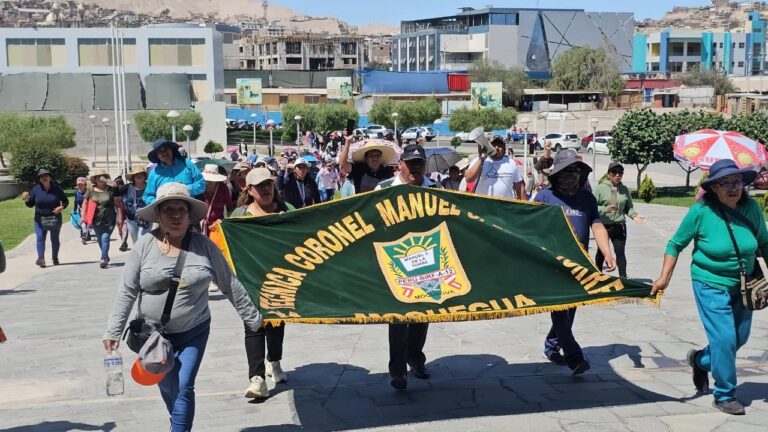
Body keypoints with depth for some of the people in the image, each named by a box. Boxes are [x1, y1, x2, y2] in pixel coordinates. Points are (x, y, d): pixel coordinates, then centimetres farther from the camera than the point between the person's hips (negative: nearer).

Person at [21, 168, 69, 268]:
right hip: (40, 219, 0)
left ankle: (55, 258, 25)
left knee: (55, 239, 10)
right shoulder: (35, 189, -1)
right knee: (40, 238, -13)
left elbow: (65, 201, 4)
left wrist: (62, 207, -16)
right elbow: (31, 204, 4)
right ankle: (41, 259, -20)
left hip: (55, 218, 0)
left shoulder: (57, 189, -3)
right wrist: (26, 200, -18)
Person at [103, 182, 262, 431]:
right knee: (167, 389, 13)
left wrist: (252, 319, 5)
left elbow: (230, 285, 0)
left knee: (184, 389, -8)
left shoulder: (204, 246, -7)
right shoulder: (144, 247, -7)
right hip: (155, 334, 1)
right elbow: (127, 292, -4)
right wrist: (113, 331, -7)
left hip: (194, 332, -1)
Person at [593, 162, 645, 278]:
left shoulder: (624, 189, 6)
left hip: (619, 226, 2)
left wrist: (634, 215, -7)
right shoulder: (600, 188, -7)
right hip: (603, 226, -2)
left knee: (620, 252, -2)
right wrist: (605, 209, -26)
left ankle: (623, 277, 0)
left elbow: (629, 207, 13)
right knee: (601, 252, 14)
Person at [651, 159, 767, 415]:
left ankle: (700, 360, 43)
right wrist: (664, 278, -10)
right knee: (724, 338, -8)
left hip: (743, 285, 5)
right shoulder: (701, 211, -16)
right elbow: (676, 244, -5)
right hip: (711, 284, -5)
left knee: (740, 337, 15)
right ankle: (725, 396, 10)